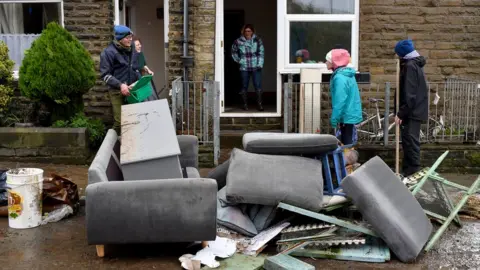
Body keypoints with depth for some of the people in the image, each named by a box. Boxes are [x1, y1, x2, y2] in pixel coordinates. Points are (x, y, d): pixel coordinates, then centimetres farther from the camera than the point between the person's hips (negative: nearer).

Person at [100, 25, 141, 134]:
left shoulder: (132, 51, 11)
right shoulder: (108, 52, -8)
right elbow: (105, 74, -11)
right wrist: (120, 85, -22)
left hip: (131, 90, 5)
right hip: (117, 91, -5)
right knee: (120, 121, -6)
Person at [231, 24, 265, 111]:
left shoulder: (258, 40, -1)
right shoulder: (238, 41, 0)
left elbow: (261, 53, 0)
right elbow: (234, 52, 17)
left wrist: (260, 64, -8)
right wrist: (238, 60, 7)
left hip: (256, 67, -1)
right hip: (244, 68, 1)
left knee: (258, 86, -5)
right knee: (244, 87, 7)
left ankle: (259, 104, 2)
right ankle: (245, 104, 17)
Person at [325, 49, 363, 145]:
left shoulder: (340, 78, -19)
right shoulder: (347, 74, 12)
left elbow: (340, 101, -23)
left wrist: (334, 119, -18)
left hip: (347, 116, -10)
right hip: (351, 115, 10)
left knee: (346, 144, -4)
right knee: (348, 143, 15)